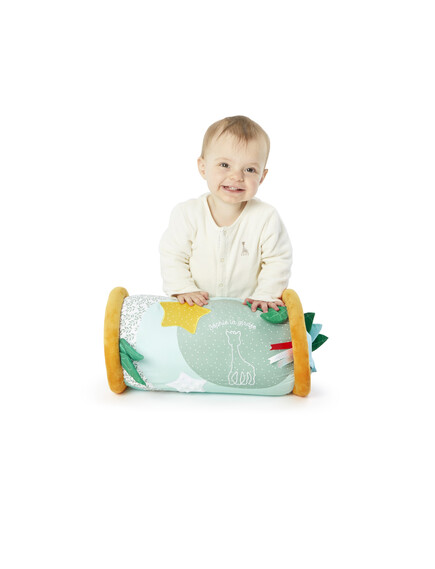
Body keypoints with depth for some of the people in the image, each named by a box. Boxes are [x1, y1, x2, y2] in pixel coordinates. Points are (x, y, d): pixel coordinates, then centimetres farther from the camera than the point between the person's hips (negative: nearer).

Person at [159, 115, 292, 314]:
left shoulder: (267, 218, -12)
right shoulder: (187, 213, -10)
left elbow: (277, 261, -3)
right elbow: (172, 256, -3)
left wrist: (266, 295, -11)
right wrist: (184, 289, -12)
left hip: (246, 305, 0)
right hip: (197, 305, 0)